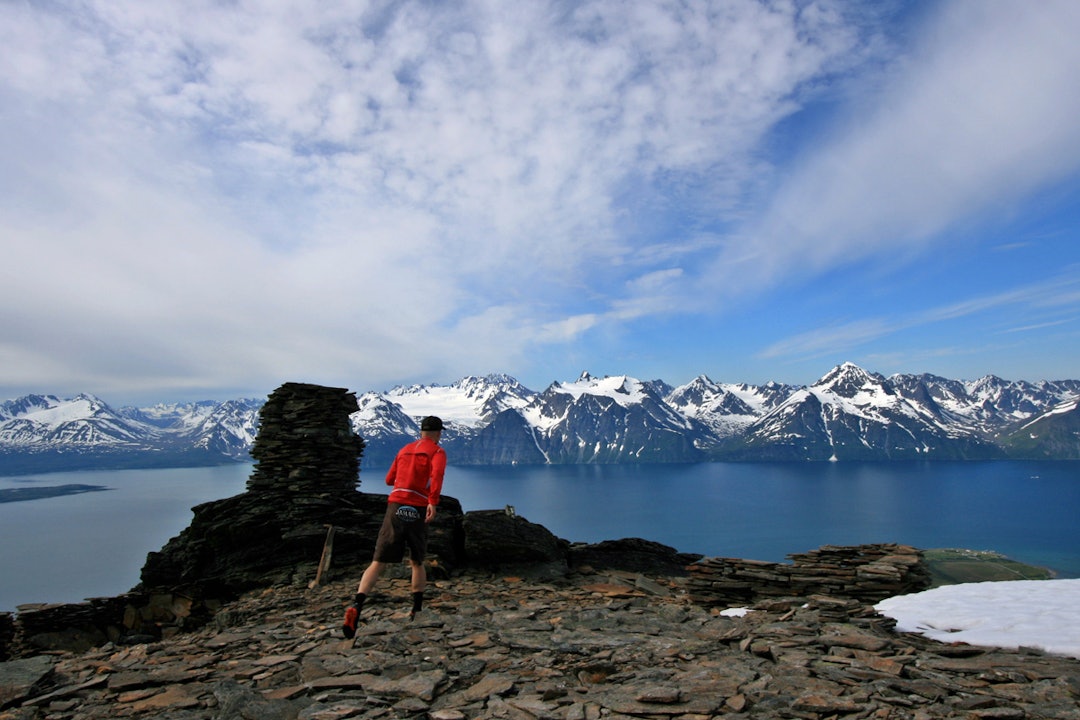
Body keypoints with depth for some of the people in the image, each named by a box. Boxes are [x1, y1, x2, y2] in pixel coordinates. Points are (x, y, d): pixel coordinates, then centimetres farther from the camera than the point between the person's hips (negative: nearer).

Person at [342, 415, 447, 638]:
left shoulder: (404, 450, 19)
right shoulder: (437, 451, 4)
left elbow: (389, 479, 25)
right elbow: (437, 474, -18)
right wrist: (433, 502, -27)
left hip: (395, 506, 3)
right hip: (418, 510, -3)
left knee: (378, 562, -1)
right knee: (417, 563, 17)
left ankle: (356, 606, -19)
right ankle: (417, 611, 22)